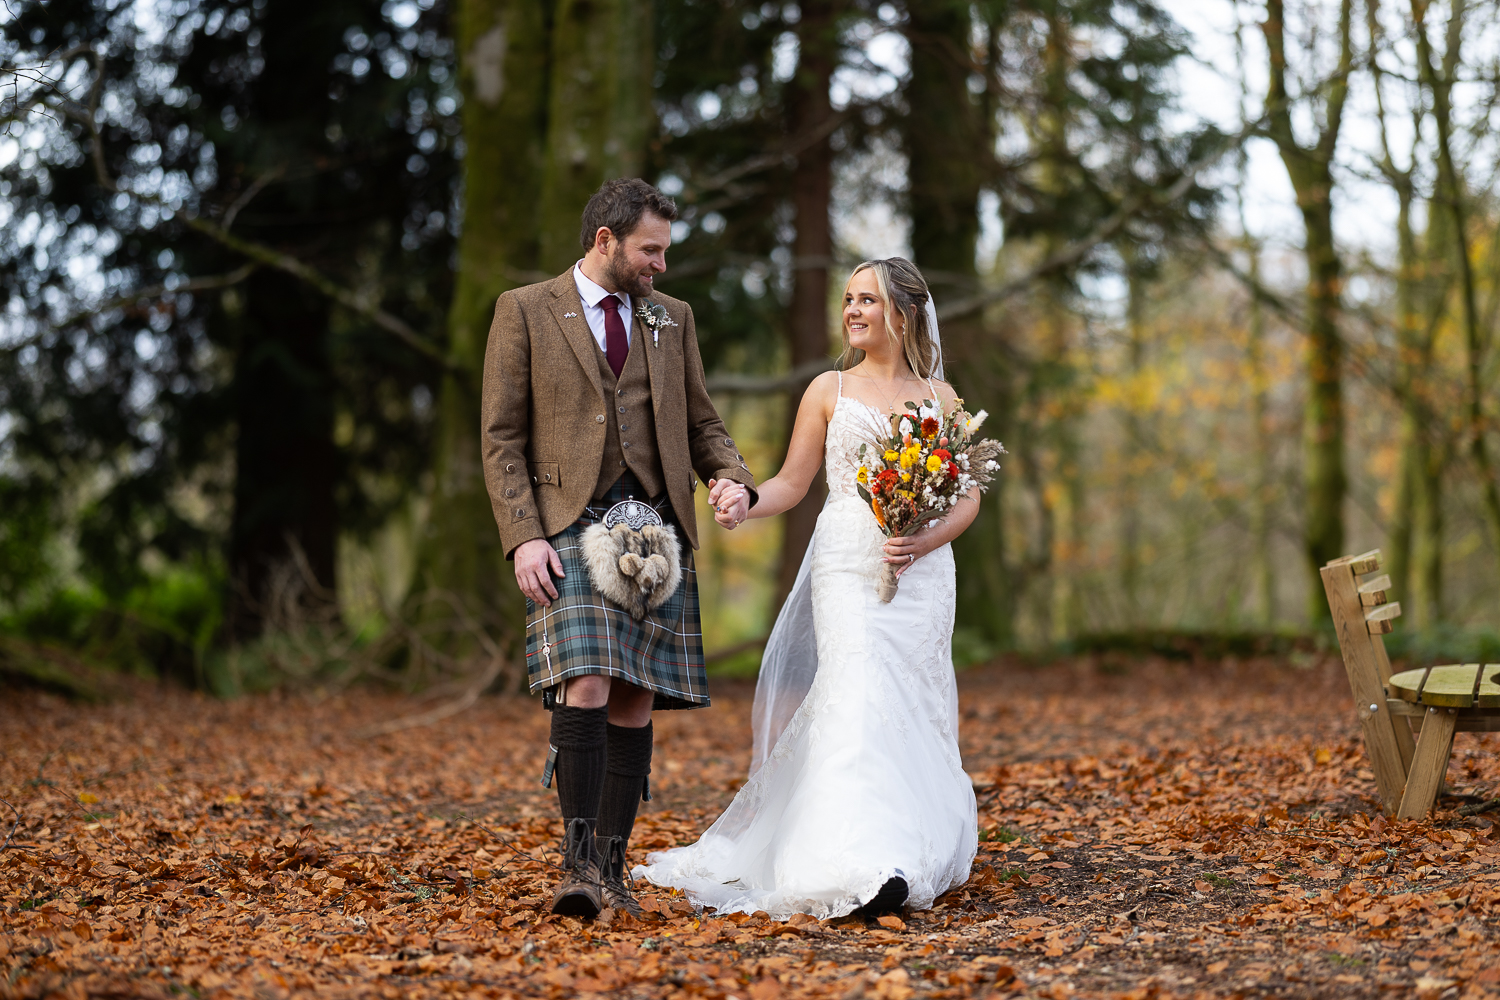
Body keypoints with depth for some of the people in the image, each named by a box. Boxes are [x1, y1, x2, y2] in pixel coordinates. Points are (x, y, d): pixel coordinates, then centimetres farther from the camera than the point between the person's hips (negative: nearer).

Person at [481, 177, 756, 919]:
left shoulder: (673, 318, 16)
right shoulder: (525, 311, 4)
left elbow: (700, 422, 20)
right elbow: (501, 439, 0)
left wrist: (734, 480, -2)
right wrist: (523, 537, -11)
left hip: (656, 525, 4)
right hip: (570, 525, -4)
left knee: (636, 700, 2)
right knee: (586, 687, -18)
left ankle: (611, 867, 7)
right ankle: (578, 861, -12)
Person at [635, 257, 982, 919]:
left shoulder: (939, 398, 13)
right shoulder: (829, 390, 11)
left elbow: (968, 496, 9)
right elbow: (792, 483, 9)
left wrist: (924, 541, -9)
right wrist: (744, 503, -11)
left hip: (922, 567, 2)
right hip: (848, 563, -2)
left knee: (915, 702, -2)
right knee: (862, 695, -17)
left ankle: (919, 850, 6)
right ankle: (866, 868, -27)